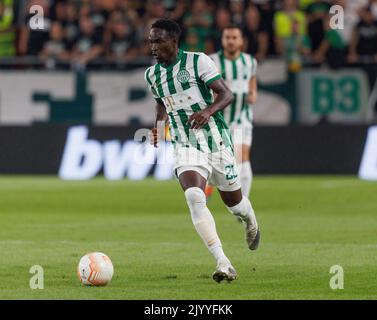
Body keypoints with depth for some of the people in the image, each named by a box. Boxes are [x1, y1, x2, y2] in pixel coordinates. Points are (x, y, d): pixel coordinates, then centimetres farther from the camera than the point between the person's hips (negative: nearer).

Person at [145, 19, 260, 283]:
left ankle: (251, 223, 53)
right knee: (194, 197, -24)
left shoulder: (198, 61, -9)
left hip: (216, 141, -2)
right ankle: (224, 264, -28)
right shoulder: (152, 74, 7)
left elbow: (226, 94, -10)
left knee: (233, 200, 13)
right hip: (186, 147, 2)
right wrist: (159, 124, 6)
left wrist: (208, 111, -28)